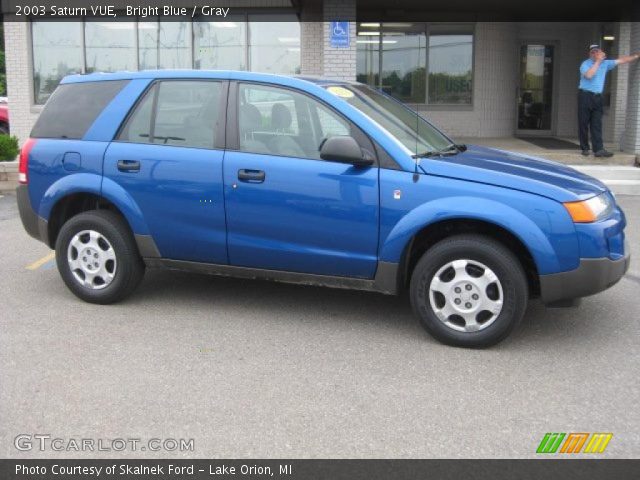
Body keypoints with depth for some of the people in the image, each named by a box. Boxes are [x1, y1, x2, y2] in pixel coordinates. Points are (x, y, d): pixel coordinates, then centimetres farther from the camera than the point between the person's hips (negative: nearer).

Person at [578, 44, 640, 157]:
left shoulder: (605, 63, 13)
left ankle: (598, 149, -9)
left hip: (597, 97, 4)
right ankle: (585, 148, 6)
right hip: (585, 96, -4)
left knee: (597, 124, -2)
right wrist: (598, 61, -18)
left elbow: (621, 60, 18)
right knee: (583, 123, -1)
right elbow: (588, 75, -22)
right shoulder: (585, 64, -3)